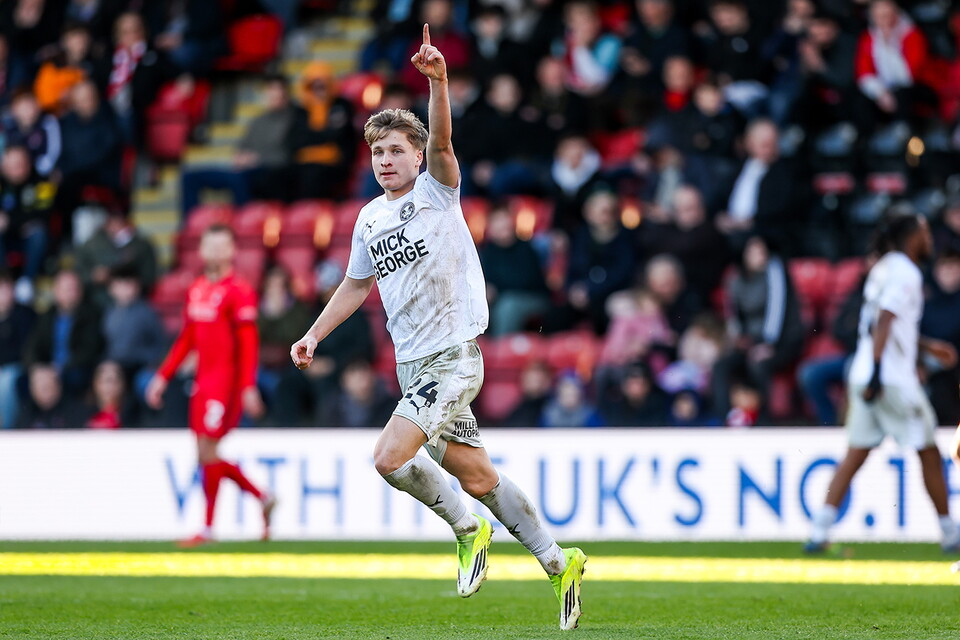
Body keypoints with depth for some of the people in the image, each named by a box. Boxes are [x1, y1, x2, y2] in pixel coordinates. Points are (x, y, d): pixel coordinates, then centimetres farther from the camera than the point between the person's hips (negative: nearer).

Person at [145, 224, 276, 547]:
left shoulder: (239, 292, -10)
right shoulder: (196, 290, 14)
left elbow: (248, 345, -14)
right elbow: (186, 339, 22)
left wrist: (249, 387, -21)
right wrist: (163, 376, 20)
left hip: (226, 381, -8)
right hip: (203, 382, 8)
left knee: (208, 452, -8)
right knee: (206, 456, 7)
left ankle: (208, 529, 1)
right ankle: (263, 498, 22)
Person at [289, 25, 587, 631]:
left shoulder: (437, 190, -5)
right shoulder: (370, 219, 13)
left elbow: (441, 140, -25)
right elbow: (356, 286, 26)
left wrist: (438, 81, -41)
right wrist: (315, 334, 15)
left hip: (455, 356, -7)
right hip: (414, 364, 7)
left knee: (389, 457, -20)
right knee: (477, 475, 10)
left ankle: (469, 530, 1)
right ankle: (559, 563, 21)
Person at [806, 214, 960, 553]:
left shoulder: (886, 268, 17)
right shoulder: (906, 273, -10)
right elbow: (884, 322, -21)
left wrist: (927, 346, 37)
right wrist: (877, 371, -28)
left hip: (863, 375, 8)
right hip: (893, 380, -8)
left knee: (855, 455, 5)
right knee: (929, 453, 4)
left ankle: (819, 532, -5)